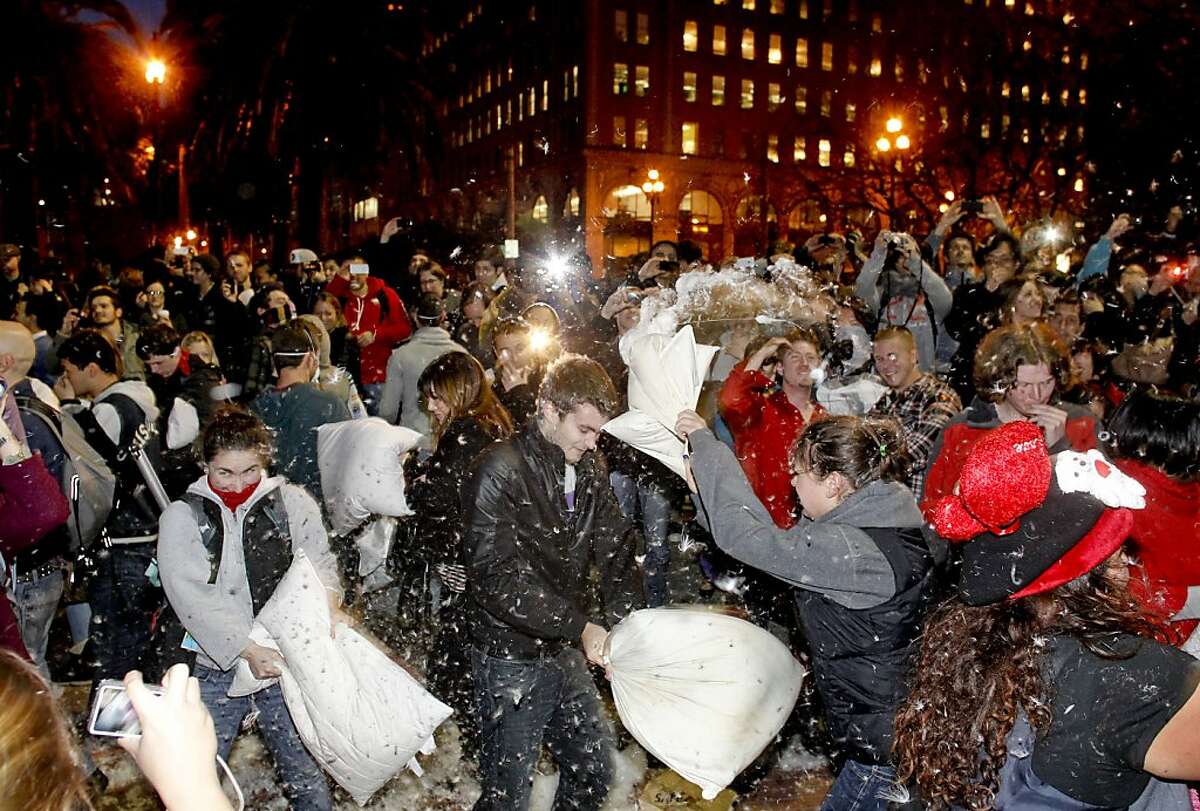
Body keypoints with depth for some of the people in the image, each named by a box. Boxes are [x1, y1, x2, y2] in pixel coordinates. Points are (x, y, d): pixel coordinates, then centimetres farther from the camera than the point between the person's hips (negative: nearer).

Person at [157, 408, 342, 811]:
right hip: (218, 664, 0)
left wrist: (326, 602, -26)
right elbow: (194, 599, -12)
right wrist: (248, 651, -21)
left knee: (301, 765, 9)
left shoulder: (292, 502, 0)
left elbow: (317, 558, -3)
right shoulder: (182, 517, -3)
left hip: (286, 657, 0)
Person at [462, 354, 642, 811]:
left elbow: (615, 550, 1)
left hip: (566, 652, 7)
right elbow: (497, 577, -24)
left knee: (595, 773, 20)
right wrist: (580, 627, -25)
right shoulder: (499, 472, -19)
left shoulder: (590, 469, 3)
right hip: (511, 658, -6)